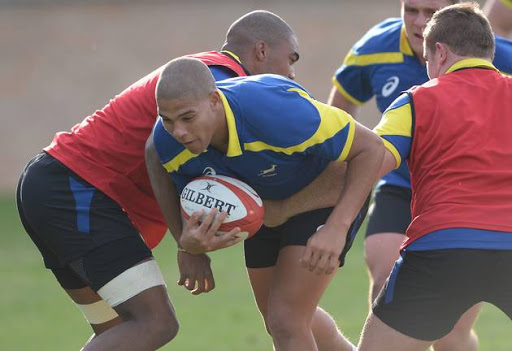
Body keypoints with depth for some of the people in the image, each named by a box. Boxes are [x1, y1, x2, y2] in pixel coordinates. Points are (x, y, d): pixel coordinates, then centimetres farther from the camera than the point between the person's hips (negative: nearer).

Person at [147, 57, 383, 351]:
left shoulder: (274, 111, -42)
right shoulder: (169, 142, -25)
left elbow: (371, 147, -31)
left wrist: (337, 228, -38)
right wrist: (190, 242, -35)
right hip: (265, 204, 6)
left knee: (286, 321, -17)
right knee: (278, 321, 21)